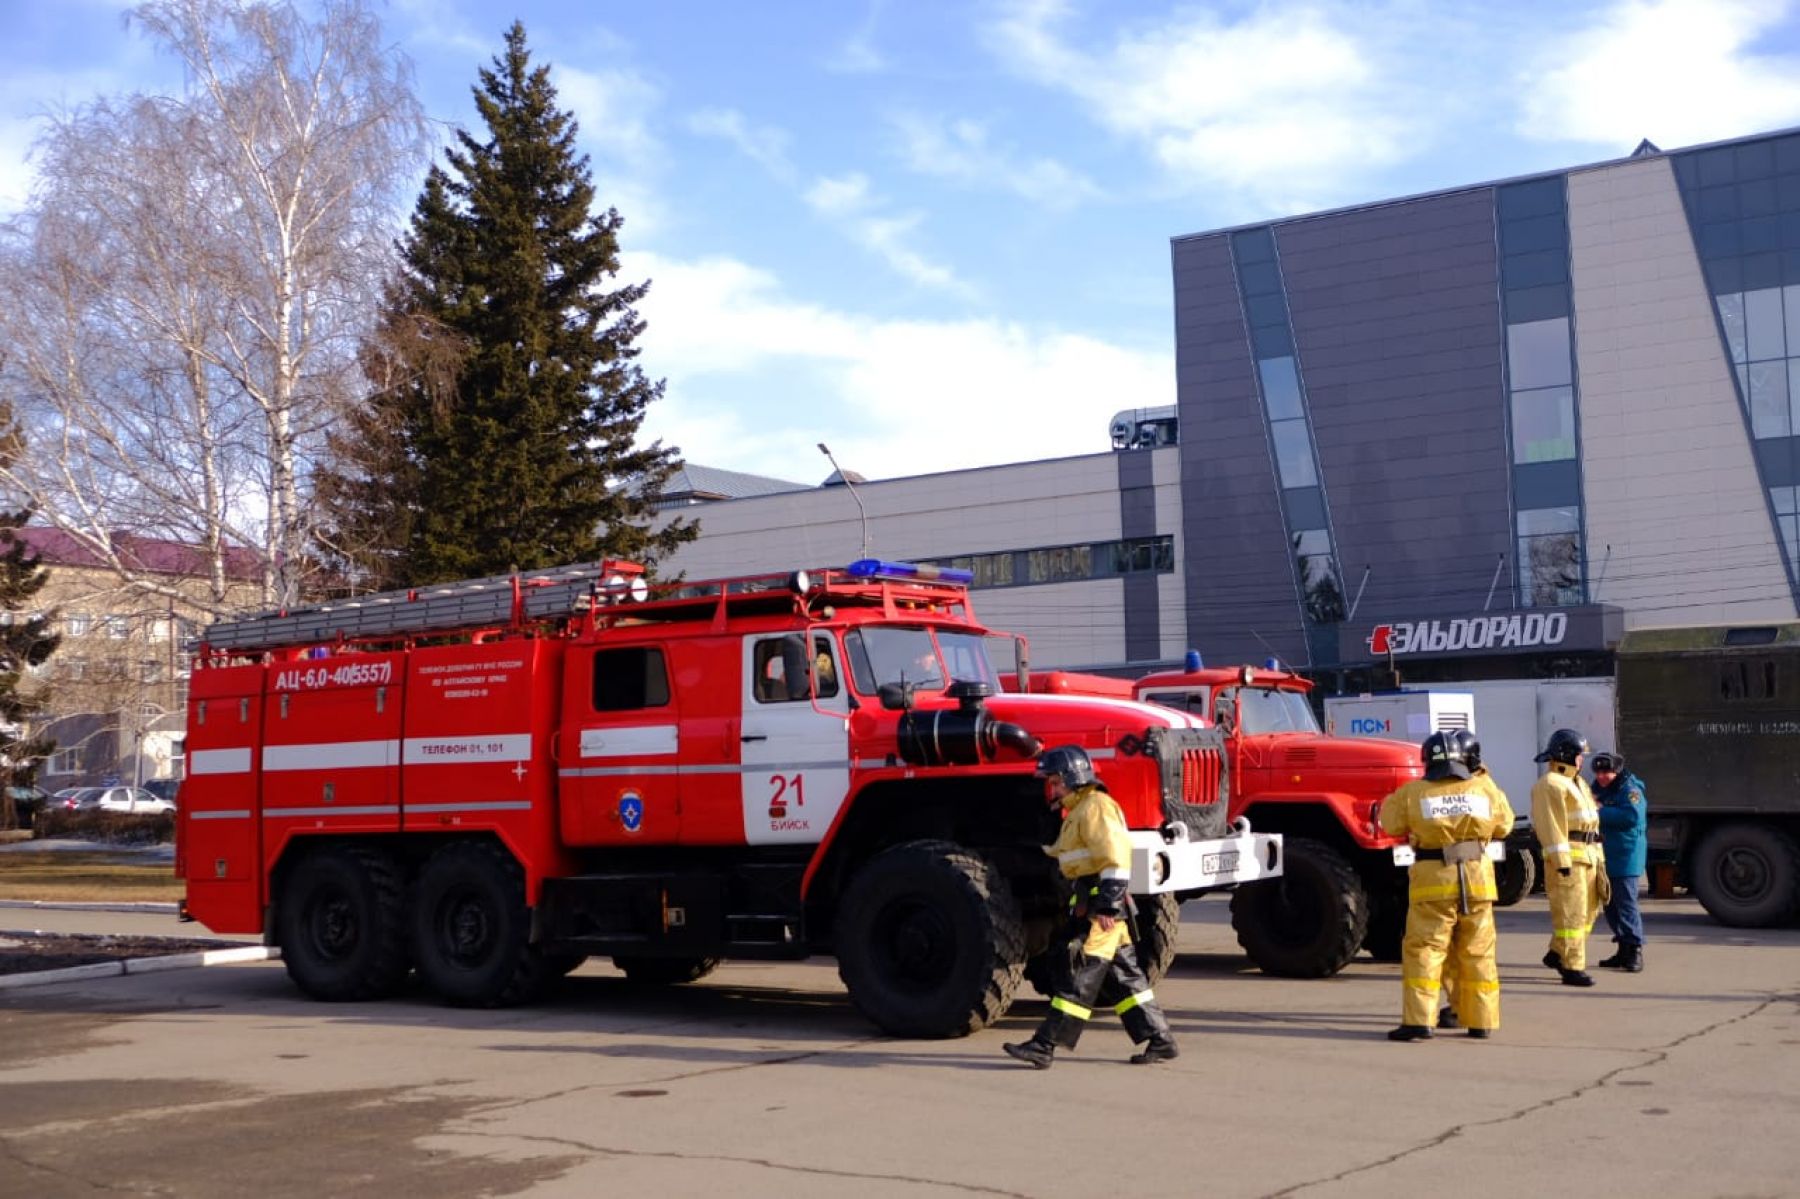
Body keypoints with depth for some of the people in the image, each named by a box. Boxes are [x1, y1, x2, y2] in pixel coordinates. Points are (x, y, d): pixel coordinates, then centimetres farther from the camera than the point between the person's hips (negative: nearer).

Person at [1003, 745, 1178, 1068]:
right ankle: (1159, 1039, 15)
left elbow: (1116, 856, -21)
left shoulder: (1096, 806, -12)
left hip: (1101, 905, -11)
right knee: (1123, 974, 12)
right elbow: (1064, 854, 29)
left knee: (1078, 973, -9)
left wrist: (1108, 904, -24)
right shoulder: (1079, 810, 21)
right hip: (1091, 902, 11)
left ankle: (1045, 1046, -10)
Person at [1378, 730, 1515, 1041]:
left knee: (1424, 950, 0)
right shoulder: (1484, 788, 3)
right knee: (1478, 952, 13)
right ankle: (1481, 1020, 18)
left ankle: (1418, 1020, -9)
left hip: (1434, 881, -3)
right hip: (1478, 879, 3)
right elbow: (1504, 825, 17)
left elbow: (1391, 824, 6)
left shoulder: (1413, 793, -4)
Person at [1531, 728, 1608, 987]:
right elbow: (1551, 825, -17)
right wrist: (1561, 861, -22)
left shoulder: (1577, 782, 22)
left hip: (1589, 855, 10)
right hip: (1567, 855, -10)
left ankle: (1557, 953, 27)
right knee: (1570, 912, -7)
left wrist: (1598, 855, 18)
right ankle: (1572, 968, -4)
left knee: (1588, 909, 15)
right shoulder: (1551, 784, -10)